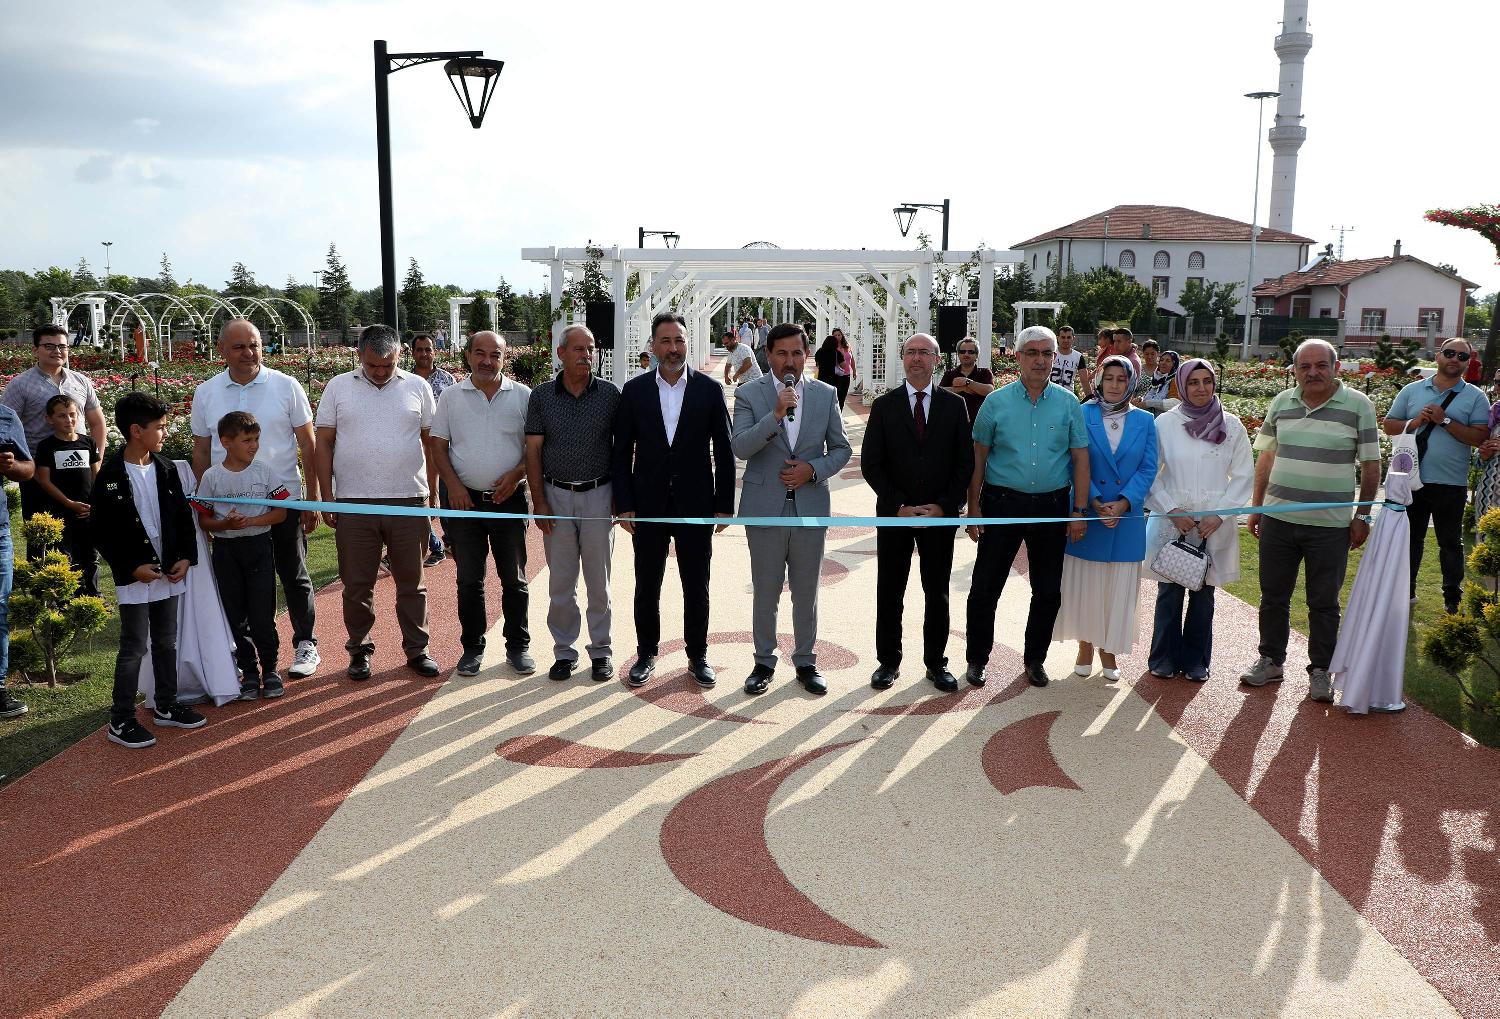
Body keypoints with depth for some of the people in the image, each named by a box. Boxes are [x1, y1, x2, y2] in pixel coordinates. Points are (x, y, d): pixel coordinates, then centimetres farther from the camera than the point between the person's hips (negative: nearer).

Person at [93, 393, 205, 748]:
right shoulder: (110, 475, -11)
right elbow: (102, 531, -11)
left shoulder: (165, 469, 5)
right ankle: (120, 721, 8)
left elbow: (183, 516, 10)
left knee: (166, 641, 16)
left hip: (168, 571, 6)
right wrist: (132, 567, -15)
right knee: (134, 647, -2)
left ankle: (166, 707, 29)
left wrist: (186, 556, -1)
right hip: (134, 574, -6)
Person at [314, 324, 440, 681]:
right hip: (354, 504, 0)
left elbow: (432, 441, 9)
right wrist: (326, 497, 0)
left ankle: (417, 650, 19)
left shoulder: (417, 387, 5)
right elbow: (324, 444, 5)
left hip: (409, 502, 0)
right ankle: (359, 650, 22)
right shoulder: (338, 387, 5)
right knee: (356, 584, 8)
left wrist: (434, 490, 3)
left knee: (411, 582, 8)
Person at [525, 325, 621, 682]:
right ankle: (564, 651, 19)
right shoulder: (542, 395, 1)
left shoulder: (610, 394, -1)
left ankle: (601, 649, 20)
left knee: (598, 579, 8)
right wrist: (539, 502, -4)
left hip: (599, 495, -1)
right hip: (556, 495, 1)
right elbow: (533, 451, 1)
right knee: (561, 581, 7)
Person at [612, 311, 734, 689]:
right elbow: (622, 452, 3)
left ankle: (698, 656, 23)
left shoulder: (710, 390, -1)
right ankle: (646, 654, 26)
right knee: (647, 586, 10)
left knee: (696, 587, 9)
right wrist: (624, 505, -3)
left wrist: (724, 504, -2)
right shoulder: (634, 390, 1)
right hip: (648, 506, 1)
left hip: (696, 504, -1)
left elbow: (724, 451, 1)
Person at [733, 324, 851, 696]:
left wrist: (812, 469, -11)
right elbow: (739, 448, -16)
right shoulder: (749, 394, -3)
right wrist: (776, 414, -26)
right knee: (765, 593, 9)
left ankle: (805, 662, 26)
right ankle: (764, 662, 24)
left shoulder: (826, 394, 4)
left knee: (806, 594, 12)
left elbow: (841, 449, 7)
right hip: (765, 508, -2)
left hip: (810, 508, 2)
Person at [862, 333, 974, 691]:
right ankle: (888, 662, 20)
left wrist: (943, 506, -9)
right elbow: (870, 463, -2)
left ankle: (936, 663, 21)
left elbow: (965, 463, 1)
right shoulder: (884, 405, 1)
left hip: (941, 515, 0)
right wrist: (899, 506, -10)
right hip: (894, 514, 0)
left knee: (937, 594, 9)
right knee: (889, 593, 7)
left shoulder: (954, 405, 3)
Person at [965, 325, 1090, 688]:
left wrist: (1079, 511, -2)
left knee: (1048, 591, 10)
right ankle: (977, 658, 17)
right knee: (985, 588, 2)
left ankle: (1035, 658, 27)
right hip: (1002, 504, -1)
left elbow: (1080, 460, 4)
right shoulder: (996, 402, 0)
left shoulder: (1068, 404, 4)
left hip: (1052, 507, 2)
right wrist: (974, 507, -3)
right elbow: (978, 457, 1)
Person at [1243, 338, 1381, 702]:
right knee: (1273, 595, 12)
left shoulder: (1358, 406, -3)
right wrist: (1256, 507, 10)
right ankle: (1270, 661, 26)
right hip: (1277, 519, 3)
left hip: (1330, 525, -3)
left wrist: (1362, 515, -3)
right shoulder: (1281, 403, 5)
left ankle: (1320, 671, 20)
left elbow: (1371, 465, -1)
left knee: (1324, 603, 7)